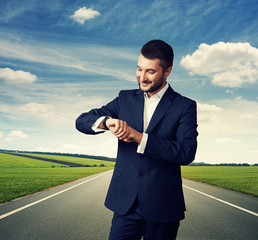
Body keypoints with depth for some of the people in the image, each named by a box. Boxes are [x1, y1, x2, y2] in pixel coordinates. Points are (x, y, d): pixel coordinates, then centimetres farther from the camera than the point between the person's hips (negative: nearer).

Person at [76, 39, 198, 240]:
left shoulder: (185, 106, -2)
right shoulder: (126, 99, 8)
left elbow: (187, 153, -15)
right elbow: (82, 121, 3)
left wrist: (138, 136, -22)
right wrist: (106, 121, -20)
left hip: (162, 208, -2)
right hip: (126, 204, 2)